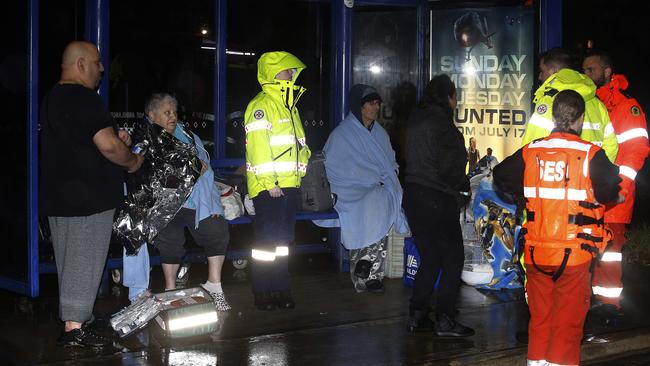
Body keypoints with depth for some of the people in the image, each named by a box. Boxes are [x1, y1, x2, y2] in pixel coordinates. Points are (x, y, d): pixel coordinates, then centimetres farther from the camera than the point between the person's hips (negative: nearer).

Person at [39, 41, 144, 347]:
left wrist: (114, 138, 14)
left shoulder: (52, 98, 15)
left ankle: (73, 321, 23)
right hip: (88, 197, -10)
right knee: (85, 261, -4)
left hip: (58, 196, 10)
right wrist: (132, 161, -5)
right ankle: (74, 328, -2)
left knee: (69, 262, 15)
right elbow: (108, 146, -24)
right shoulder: (83, 98, -17)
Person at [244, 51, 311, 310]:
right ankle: (263, 294, 3)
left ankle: (281, 289, 21)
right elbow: (258, 145, -19)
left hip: (289, 185, 9)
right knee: (266, 240, -4)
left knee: (283, 239, 13)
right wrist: (269, 182, -22)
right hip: (269, 187, -9)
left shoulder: (289, 105, 19)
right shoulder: (261, 105, -11)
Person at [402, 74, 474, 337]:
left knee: (429, 257, 14)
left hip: (413, 195, 8)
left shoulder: (416, 119, 12)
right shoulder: (440, 121, -13)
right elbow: (449, 165, -15)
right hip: (438, 198, -8)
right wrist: (462, 188, 3)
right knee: (453, 258, 0)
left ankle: (417, 316, 13)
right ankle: (444, 319, -2)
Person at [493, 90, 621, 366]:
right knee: (568, 321, 5)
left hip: (536, 252, 4)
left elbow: (501, 177, 12)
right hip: (574, 253, -3)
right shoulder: (591, 155, -10)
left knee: (539, 317, 16)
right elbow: (610, 193, -9)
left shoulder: (530, 152, 1)